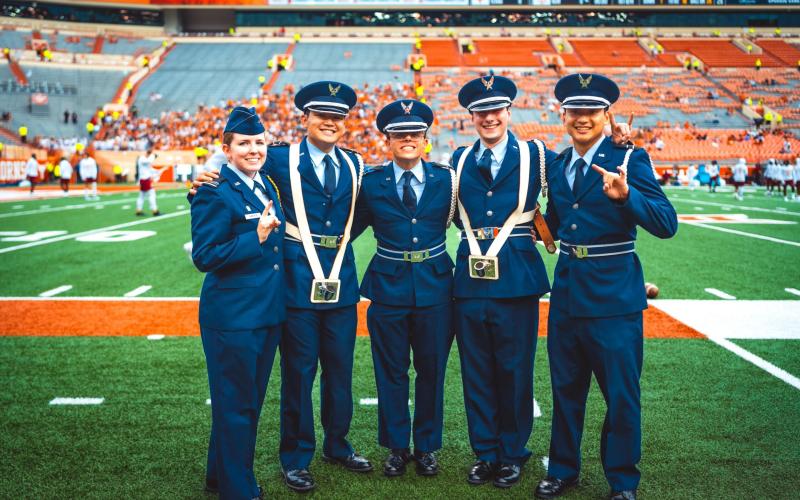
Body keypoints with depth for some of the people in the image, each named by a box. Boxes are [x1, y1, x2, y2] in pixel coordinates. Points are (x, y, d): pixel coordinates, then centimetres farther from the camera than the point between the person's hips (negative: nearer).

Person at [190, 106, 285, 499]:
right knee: (235, 404, 4)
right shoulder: (215, 192, -15)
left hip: (267, 312, 9)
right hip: (232, 316, -9)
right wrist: (256, 237, -24)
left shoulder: (265, 186, 11)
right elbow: (204, 257, -20)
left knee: (249, 401, 19)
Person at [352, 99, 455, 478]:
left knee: (432, 369, 10)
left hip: (434, 286, 0)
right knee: (391, 372, 9)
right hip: (388, 286, 0)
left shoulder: (445, 179, 0)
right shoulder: (371, 183, -1)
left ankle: (427, 447, 27)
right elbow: (351, 229, 5)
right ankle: (397, 447, 26)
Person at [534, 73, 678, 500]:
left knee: (620, 394, 5)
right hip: (566, 292, 5)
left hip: (613, 296, -5)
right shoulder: (556, 164, 8)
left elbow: (666, 224, -19)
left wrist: (625, 195, -34)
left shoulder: (629, 159, -9)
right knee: (565, 388, 16)